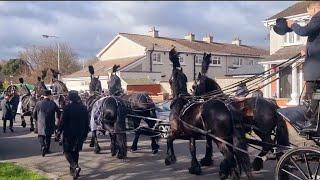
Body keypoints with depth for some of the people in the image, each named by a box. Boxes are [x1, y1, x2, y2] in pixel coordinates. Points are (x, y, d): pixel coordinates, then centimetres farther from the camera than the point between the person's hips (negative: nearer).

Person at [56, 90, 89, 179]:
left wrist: (59, 131, -1)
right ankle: (73, 170, 23)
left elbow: (62, 121, -12)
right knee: (75, 151, 17)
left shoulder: (67, 108, -12)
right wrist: (85, 134, 17)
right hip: (80, 134, 5)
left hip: (69, 133, -5)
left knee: (67, 151, 3)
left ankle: (75, 167, -19)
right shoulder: (83, 108, 4)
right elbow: (87, 122, 9)